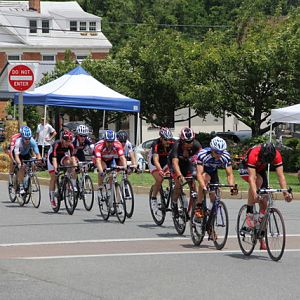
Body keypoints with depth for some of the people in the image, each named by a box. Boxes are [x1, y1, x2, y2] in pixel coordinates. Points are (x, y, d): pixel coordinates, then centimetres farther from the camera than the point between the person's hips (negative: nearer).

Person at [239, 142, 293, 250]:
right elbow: (252, 177, -47)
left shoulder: (276, 155, -30)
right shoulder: (254, 154, -41)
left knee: (264, 202, -4)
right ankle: (249, 213, -24)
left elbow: (280, 175, -32)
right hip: (246, 168, -4)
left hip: (260, 170, 4)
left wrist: (285, 192, -45)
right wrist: (254, 194, -60)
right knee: (258, 180, -38)